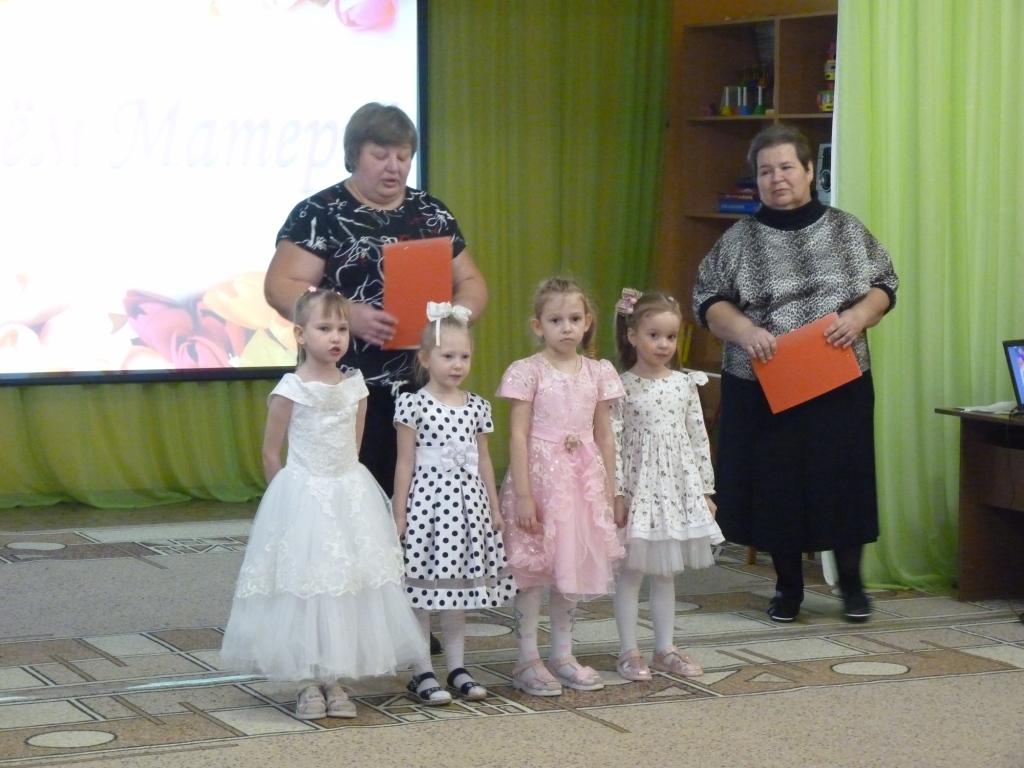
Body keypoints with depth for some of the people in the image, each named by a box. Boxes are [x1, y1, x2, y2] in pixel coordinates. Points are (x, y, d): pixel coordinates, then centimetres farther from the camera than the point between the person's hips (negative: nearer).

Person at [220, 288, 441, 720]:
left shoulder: (355, 387, 4)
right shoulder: (290, 390, -9)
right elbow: (271, 453, -2)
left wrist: (344, 485, 11)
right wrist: (288, 495, 3)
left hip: (352, 497, 4)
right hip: (303, 501, -4)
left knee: (349, 586, 5)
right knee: (303, 589, -2)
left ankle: (335, 681, 15)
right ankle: (308, 684, 9)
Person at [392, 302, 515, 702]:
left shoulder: (477, 406, 8)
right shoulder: (414, 404, -6)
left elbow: (483, 459, 13)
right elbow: (405, 462, -5)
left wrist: (494, 508, 12)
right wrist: (399, 514, -6)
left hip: (467, 503, 5)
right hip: (428, 500, -5)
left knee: (460, 588, 11)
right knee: (424, 588, 0)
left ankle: (456, 668, 19)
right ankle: (422, 671, 8)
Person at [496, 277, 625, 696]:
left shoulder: (598, 373, 7)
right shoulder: (528, 372, -6)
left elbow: (604, 436, 11)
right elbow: (518, 435, -9)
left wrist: (609, 492, 10)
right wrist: (523, 494, -14)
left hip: (584, 480, 5)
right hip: (541, 476, -4)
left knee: (573, 569, 10)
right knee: (532, 572, -1)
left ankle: (563, 655, 21)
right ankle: (528, 660, 7)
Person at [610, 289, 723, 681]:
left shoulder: (685, 384, 5)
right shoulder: (622, 387, -8)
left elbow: (698, 438, 8)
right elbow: (613, 442, -10)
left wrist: (705, 489, 7)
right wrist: (617, 493, -14)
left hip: (678, 486, 4)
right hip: (638, 487, -4)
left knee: (665, 572, 12)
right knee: (631, 571, 2)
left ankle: (665, 649, 19)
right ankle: (628, 651, 10)